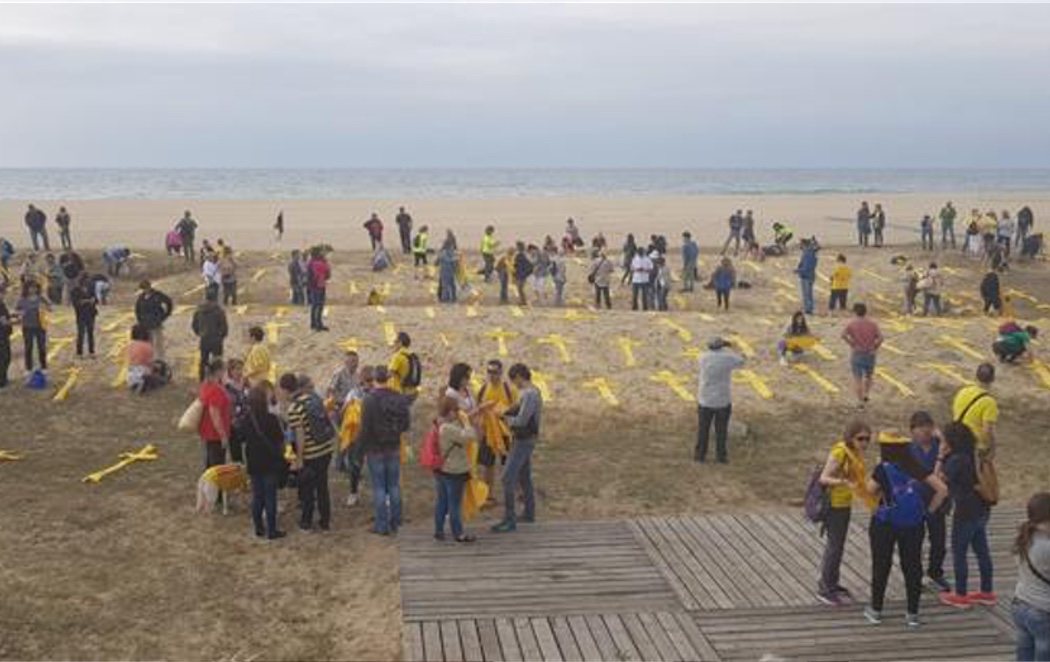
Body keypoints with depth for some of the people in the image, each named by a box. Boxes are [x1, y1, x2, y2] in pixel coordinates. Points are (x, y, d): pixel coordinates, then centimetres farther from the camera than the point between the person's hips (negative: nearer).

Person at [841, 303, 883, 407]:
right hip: (870, 354, 2)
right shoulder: (872, 324, 2)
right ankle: (865, 395, 12)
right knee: (868, 377, 24)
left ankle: (860, 401, -1)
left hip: (856, 354, -2)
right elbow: (880, 337, -13)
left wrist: (852, 345, -10)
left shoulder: (852, 324, -2)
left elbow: (843, 335, -20)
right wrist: (875, 348, -3)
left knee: (857, 379, 4)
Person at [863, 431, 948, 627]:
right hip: (913, 525, 3)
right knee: (912, 566, 11)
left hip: (885, 525, -3)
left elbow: (871, 490, -5)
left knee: (881, 565, 10)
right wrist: (929, 510, 3)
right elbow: (942, 489, -6)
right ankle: (913, 614, 16)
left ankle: (875, 611, 19)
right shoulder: (917, 468, -2)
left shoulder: (883, 468, -14)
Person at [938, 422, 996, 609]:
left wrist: (941, 457, -14)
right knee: (982, 551, 17)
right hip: (981, 511, 8)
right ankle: (987, 592, 29)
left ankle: (960, 595, 15)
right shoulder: (972, 456, 4)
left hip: (965, 513, -8)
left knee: (959, 554, 6)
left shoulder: (956, 460, -21)